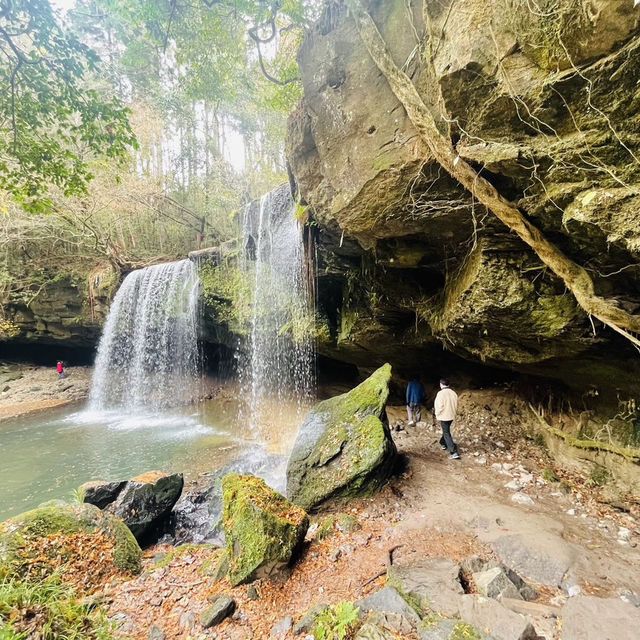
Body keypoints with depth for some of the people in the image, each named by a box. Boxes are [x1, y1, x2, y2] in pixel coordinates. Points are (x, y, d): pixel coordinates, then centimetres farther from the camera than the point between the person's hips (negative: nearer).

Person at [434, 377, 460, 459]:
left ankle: (454, 452, -9)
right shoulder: (453, 393, 1)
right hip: (452, 416, 7)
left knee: (447, 434, -3)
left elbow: (439, 406, -20)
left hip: (444, 416, -7)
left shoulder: (441, 393, -19)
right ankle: (443, 443, 46)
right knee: (446, 430, 27)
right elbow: (456, 405, 8)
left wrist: (437, 415, -6)